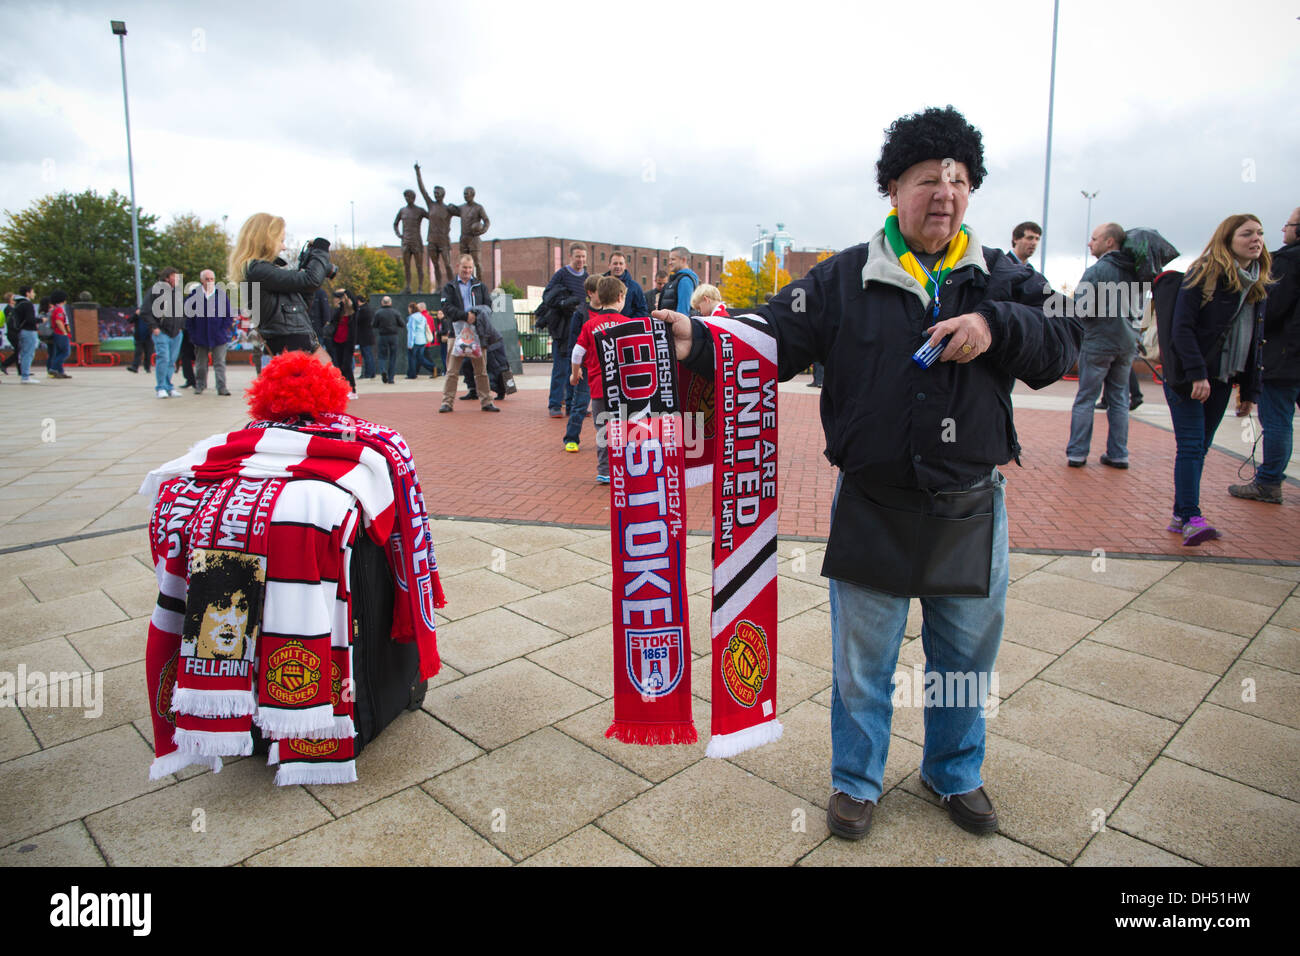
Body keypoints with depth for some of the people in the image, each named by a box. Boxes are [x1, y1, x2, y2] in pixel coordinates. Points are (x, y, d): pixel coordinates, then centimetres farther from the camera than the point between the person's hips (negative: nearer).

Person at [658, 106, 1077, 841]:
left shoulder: (1000, 278, 5)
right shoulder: (844, 278, -3)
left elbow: (1060, 349, 0)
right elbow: (768, 344, -8)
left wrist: (996, 326, -18)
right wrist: (699, 341, -26)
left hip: (972, 509, 3)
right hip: (872, 509, -2)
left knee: (967, 655, 19)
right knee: (863, 660, 12)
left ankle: (957, 773, 45)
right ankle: (857, 780, 37)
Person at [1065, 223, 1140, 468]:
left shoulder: (1097, 270, -12)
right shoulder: (1134, 271, 9)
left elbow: (1080, 308, -17)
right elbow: (1138, 309, 19)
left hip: (1098, 342, -6)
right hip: (1126, 343, 6)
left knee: (1085, 399, 0)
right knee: (1119, 400, 10)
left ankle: (1077, 453, 0)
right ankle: (1118, 454, 13)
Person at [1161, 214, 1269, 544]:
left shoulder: (1257, 286, 13)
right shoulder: (1204, 276, -8)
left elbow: (1253, 341, 15)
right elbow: (1182, 327, -16)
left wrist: (1249, 390, 11)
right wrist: (1196, 373, -24)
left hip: (1221, 379, 7)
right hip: (1189, 377, -7)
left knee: (1200, 448, 7)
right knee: (1191, 446, -11)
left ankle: (1181, 516, 12)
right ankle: (1191, 519, -13)